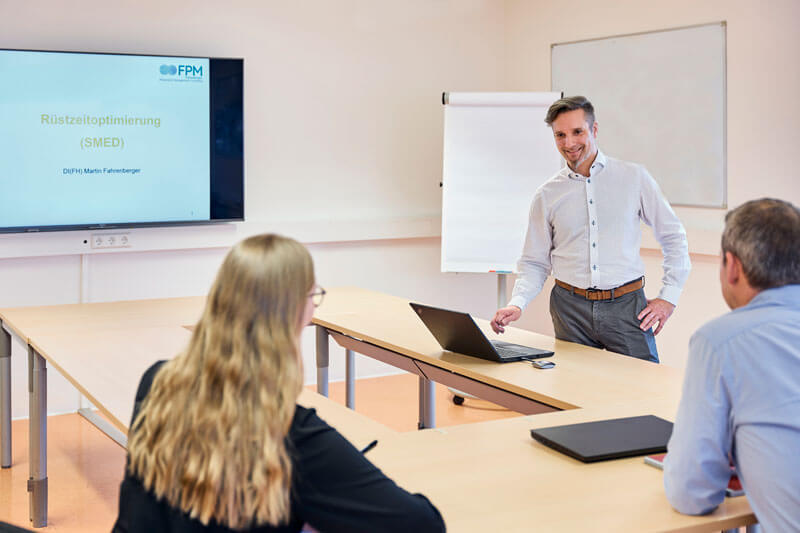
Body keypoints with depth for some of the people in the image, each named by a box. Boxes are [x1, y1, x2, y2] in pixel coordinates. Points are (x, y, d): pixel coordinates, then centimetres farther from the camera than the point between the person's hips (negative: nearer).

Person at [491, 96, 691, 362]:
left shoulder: (634, 177, 4)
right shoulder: (547, 195, 7)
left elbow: (674, 237, 9)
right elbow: (534, 263, 10)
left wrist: (669, 297, 2)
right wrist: (517, 304, -8)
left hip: (626, 306, -1)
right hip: (571, 309, 1)